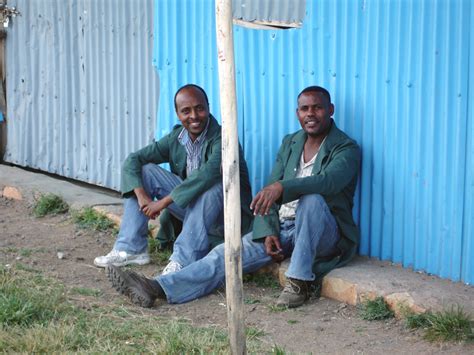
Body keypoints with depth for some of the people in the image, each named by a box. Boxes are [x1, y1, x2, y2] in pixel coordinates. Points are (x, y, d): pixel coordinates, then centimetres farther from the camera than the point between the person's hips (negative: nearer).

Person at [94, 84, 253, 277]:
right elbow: (133, 159, -3)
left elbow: (208, 173, -39)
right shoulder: (175, 139, -1)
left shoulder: (221, 138, -21)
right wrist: (141, 195, -22)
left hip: (226, 213, -6)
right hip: (190, 207, 6)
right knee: (144, 170, -3)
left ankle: (182, 261, -35)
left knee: (213, 185, -39)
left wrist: (164, 202, -36)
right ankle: (131, 248, -7)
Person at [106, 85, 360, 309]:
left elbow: (328, 181, -29)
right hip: (281, 227, 5)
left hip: (323, 233, -5)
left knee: (312, 198, -37)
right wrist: (268, 232, -8)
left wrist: (282, 187, -43)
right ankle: (159, 288, -32)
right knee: (227, 253, -16)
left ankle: (299, 281, -29)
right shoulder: (290, 143, 14)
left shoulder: (346, 149, -6)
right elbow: (269, 194, 9)